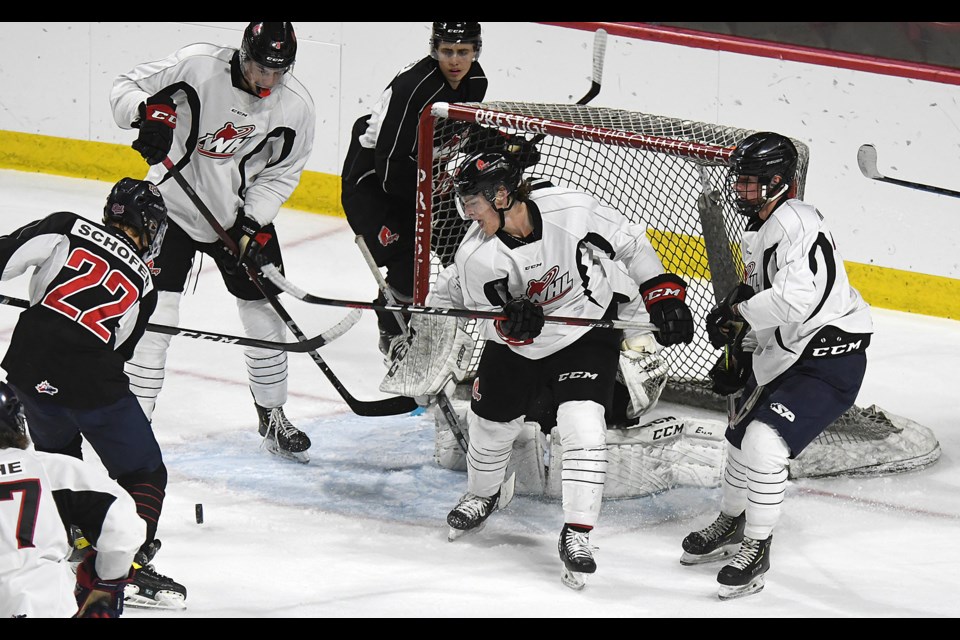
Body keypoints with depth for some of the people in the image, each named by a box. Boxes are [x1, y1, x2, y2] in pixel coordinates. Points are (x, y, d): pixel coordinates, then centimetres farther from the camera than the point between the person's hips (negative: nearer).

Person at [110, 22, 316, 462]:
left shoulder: (296, 107, -12)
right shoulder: (197, 65, -22)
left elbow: (281, 174, -3)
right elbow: (125, 87, -16)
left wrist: (252, 224, -14)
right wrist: (148, 112, -37)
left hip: (243, 214, 3)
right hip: (173, 206, -3)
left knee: (266, 317, 9)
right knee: (154, 317, -10)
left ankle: (273, 418, 29)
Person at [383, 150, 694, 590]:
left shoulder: (572, 210, -27)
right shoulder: (475, 256, -21)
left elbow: (631, 244, -12)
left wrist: (663, 292, -14)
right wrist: (510, 322, -33)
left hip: (587, 334, -3)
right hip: (516, 344, 3)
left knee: (582, 426, -19)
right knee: (490, 424, 14)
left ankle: (577, 536, -9)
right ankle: (481, 496, 48)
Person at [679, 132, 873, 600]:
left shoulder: (796, 222, -22)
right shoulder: (758, 229, 12)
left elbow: (797, 296, -36)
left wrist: (738, 312, -24)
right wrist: (738, 351, 18)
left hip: (828, 360, -11)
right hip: (781, 357, 11)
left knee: (764, 442, -20)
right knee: (741, 434, 21)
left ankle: (756, 550, -6)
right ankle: (732, 525, 46)